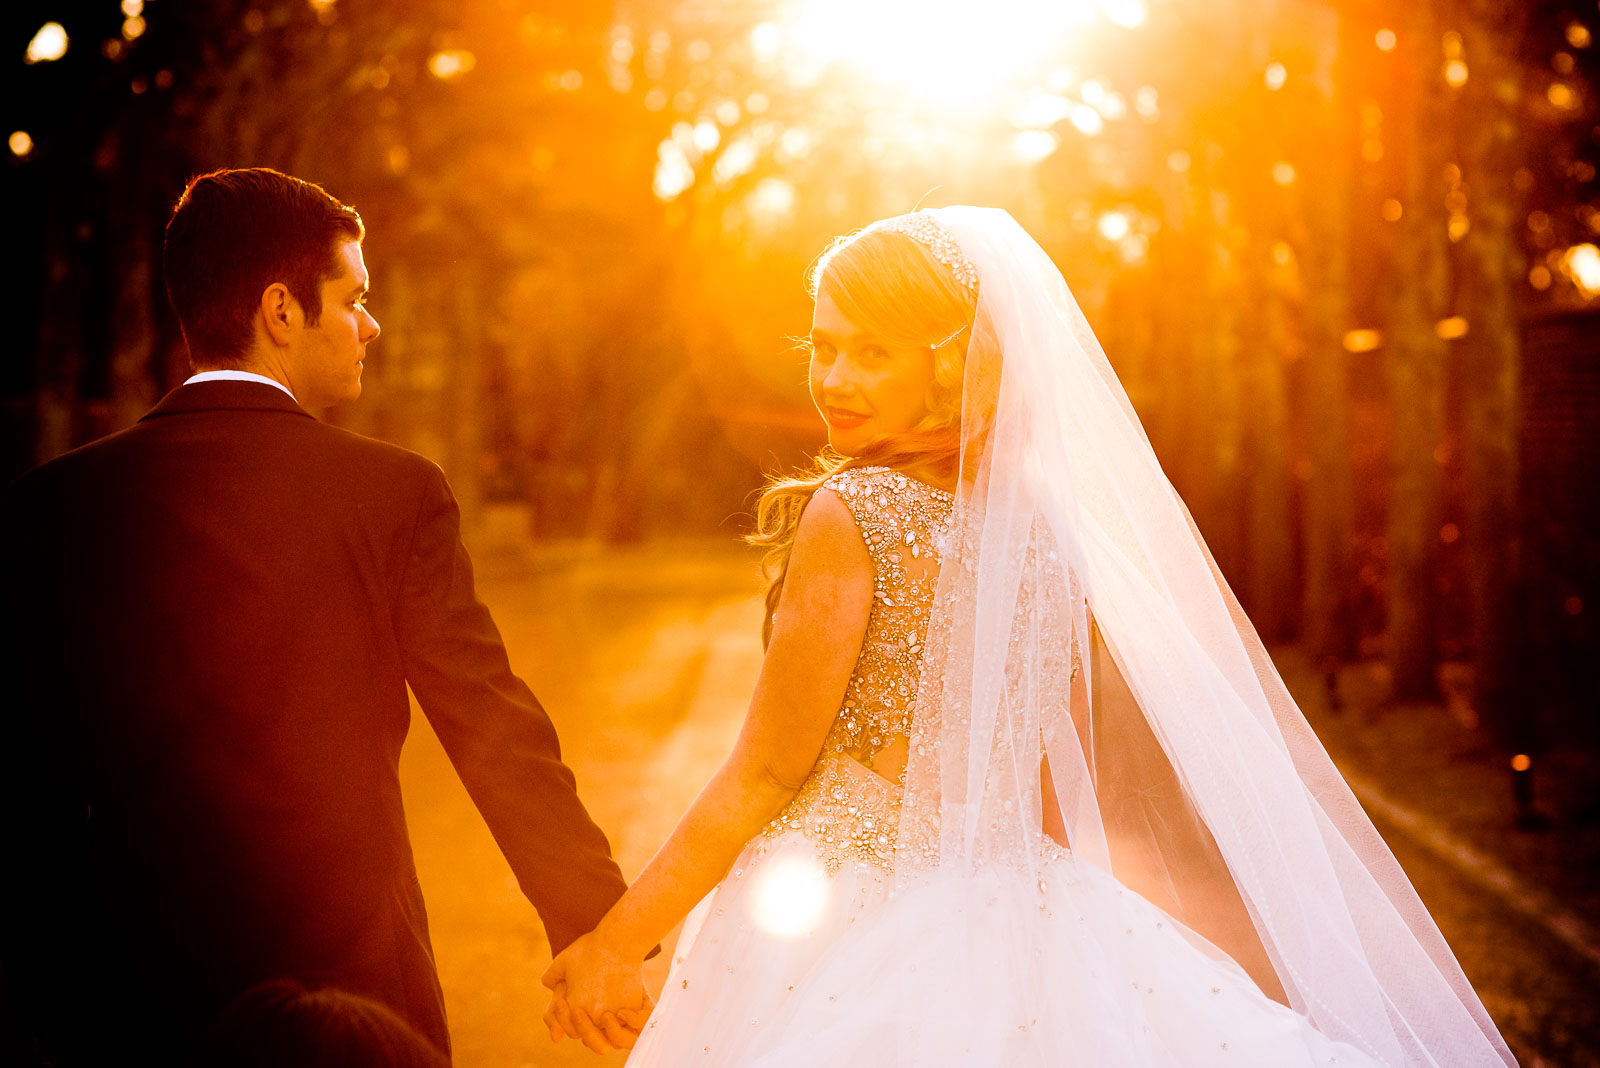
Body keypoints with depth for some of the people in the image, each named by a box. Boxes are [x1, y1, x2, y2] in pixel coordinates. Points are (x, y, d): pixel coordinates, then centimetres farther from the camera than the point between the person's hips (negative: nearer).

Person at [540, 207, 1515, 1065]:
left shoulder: (855, 512, -17)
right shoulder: (1045, 518, 3)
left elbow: (767, 774, -15)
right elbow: (1070, 777, 11)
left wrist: (614, 941, -7)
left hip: (842, 931, -7)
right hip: (1010, 920, 7)